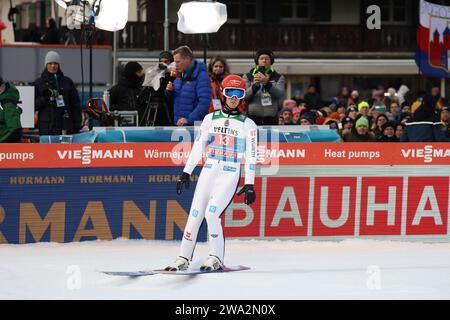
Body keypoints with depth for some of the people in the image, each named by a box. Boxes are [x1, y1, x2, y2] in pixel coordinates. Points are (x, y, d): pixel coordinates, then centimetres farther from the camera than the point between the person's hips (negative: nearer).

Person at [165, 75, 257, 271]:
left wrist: (249, 185, -6)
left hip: (230, 176, -3)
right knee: (195, 215, -2)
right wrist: (186, 173, 6)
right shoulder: (211, 119, 9)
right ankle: (184, 259, 7)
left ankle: (216, 258, -9)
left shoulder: (247, 124, 2)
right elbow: (198, 146, 11)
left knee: (211, 213, -20)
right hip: (208, 172, 3)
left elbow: (251, 156, 0)